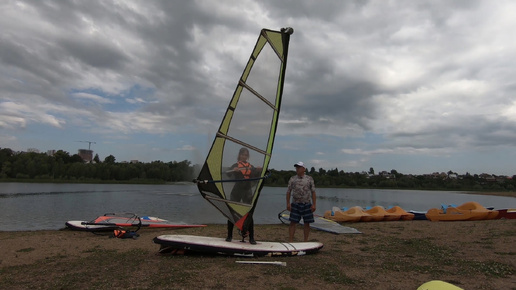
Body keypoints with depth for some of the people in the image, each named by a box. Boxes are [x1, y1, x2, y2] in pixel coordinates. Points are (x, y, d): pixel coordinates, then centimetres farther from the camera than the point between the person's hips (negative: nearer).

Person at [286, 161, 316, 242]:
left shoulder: (309, 179, 3)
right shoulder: (292, 179, 4)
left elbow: (313, 192, 4)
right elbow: (288, 192, 6)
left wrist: (314, 204, -2)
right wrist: (288, 203, -2)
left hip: (307, 204, 0)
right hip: (295, 204, 0)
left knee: (307, 223, 6)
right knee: (293, 222, -3)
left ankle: (306, 241, 19)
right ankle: (290, 241, 2)